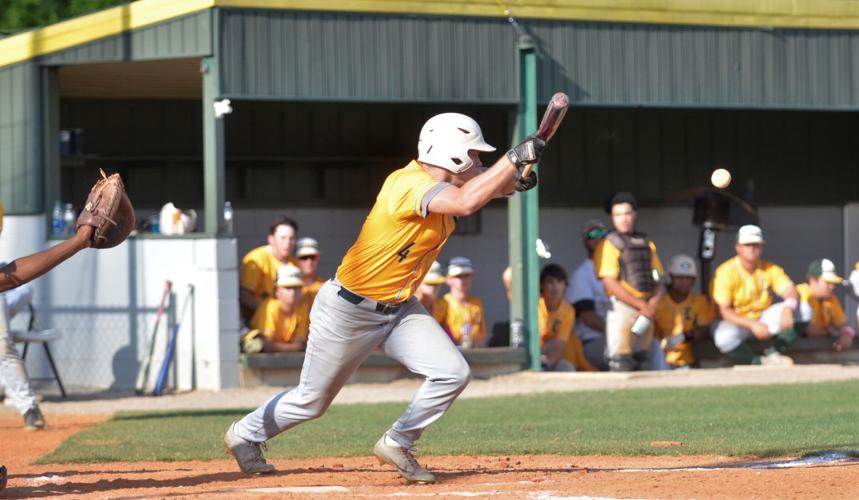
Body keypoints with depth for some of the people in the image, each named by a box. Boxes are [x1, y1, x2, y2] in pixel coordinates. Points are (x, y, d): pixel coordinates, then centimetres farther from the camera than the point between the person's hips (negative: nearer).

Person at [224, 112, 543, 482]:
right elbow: (467, 202, -44)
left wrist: (513, 180, -15)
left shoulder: (441, 181, -3)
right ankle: (244, 434, 35)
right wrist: (514, 158, -38)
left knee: (453, 373, -11)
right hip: (348, 312, -8)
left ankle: (397, 444, 7)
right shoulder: (408, 184, -29)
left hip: (399, 309, 8)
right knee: (311, 401, 9)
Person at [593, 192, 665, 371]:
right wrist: (642, 305, -14)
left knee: (640, 360, 9)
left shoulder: (647, 244, 17)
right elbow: (610, 284, -11)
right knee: (621, 363, -13)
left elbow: (658, 282, 16)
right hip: (622, 307, -6)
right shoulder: (609, 244, -3)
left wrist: (653, 304, -5)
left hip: (646, 308, 6)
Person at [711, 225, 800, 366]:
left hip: (763, 319, 4)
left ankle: (774, 353, -15)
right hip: (737, 322, -4)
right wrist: (753, 325, -35)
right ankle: (759, 362, -20)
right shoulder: (726, 271, -16)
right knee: (724, 336, -41)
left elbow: (790, 291, -15)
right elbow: (724, 310, -21)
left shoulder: (770, 269, -3)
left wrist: (788, 308, -40)